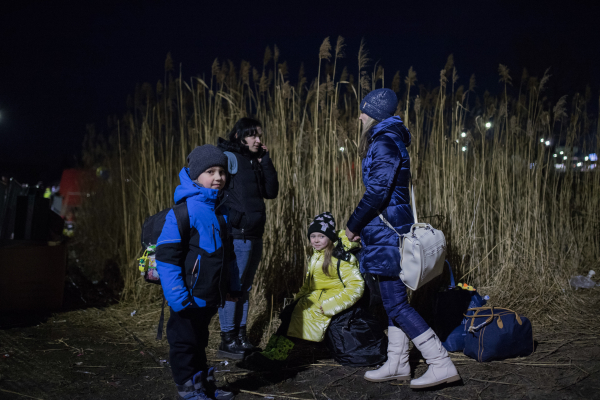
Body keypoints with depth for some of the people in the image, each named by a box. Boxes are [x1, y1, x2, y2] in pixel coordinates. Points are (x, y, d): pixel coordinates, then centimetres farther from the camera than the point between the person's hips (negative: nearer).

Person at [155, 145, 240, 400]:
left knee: (199, 340, 23)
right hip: (190, 297, -8)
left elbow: (228, 252, 18)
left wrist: (232, 286, 18)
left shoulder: (220, 210, 7)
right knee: (185, 342, 7)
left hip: (211, 296, 8)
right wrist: (177, 297, -23)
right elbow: (166, 255, -22)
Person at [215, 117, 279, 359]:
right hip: (236, 236, -8)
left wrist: (265, 160, 4)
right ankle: (227, 341, 2)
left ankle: (240, 337, 22)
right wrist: (232, 220, -17)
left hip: (254, 236, 9)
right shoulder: (229, 157, -7)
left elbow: (272, 192, 10)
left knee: (245, 288, 14)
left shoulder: (255, 161, 17)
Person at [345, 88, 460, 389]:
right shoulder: (390, 140, 17)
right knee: (393, 300, 14)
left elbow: (377, 192, -21)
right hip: (392, 229, 10)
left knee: (396, 303, -8)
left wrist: (353, 225, -9)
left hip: (386, 231, -10)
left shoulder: (384, 143, -14)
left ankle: (442, 364, -7)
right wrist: (361, 225, 16)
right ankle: (397, 365, 22)